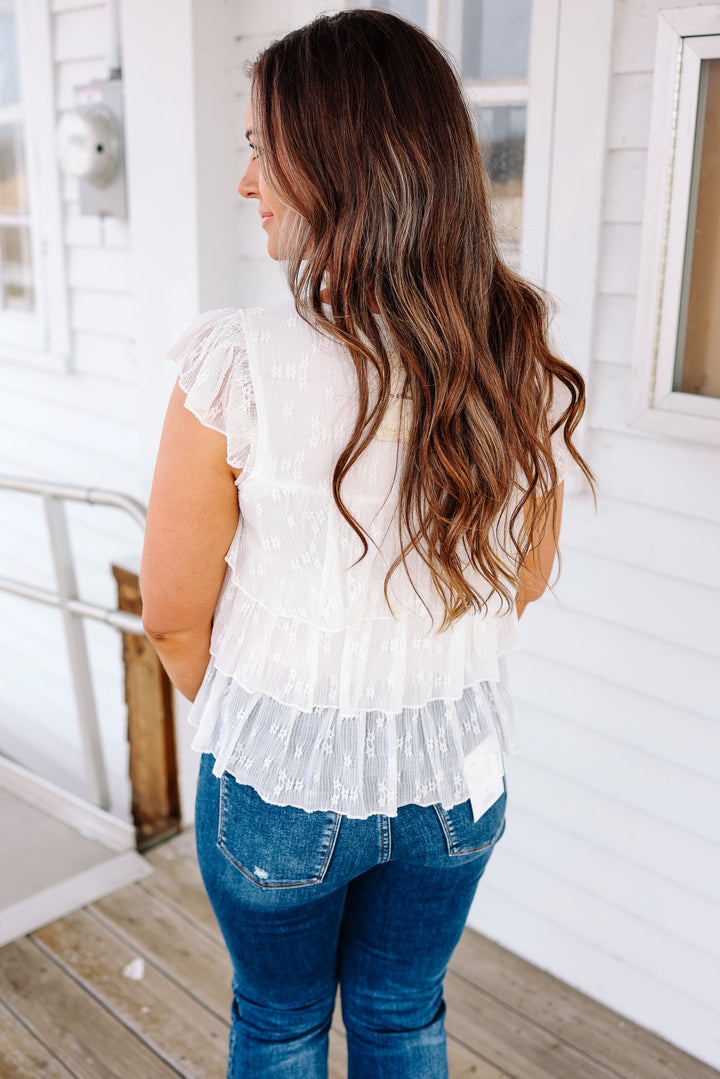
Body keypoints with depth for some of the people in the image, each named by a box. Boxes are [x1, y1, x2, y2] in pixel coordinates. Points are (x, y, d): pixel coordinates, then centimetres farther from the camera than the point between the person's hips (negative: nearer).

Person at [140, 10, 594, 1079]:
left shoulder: (240, 368, -25)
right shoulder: (524, 365, -11)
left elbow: (174, 615, -14)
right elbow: (525, 580, 2)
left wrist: (236, 710, 6)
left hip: (283, 779, -3)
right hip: (458, 772, 4)